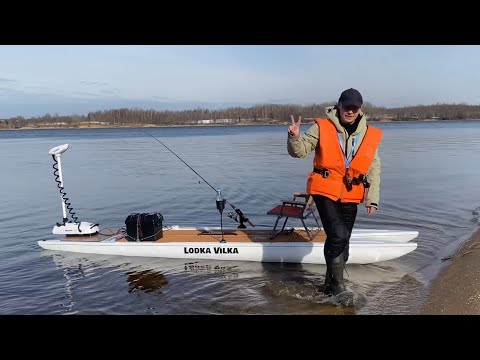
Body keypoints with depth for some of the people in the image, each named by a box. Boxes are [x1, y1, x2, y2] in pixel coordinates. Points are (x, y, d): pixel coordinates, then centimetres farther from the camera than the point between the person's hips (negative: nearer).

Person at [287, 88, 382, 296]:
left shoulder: (370, 135, 3)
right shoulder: (322, 128, -5)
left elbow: (374, 169, 7)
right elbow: (300, 151, -4)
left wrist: (372, 199, 3)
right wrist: (295, 137, -25)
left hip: (350, 195, 4)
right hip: (325, 191, -4)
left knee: (342, 240, 11)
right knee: (338, 236, -17)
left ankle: (331, 284, 30)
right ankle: (337, 284, 3)